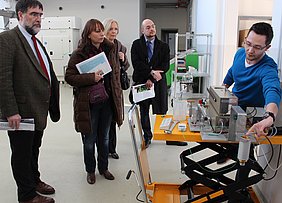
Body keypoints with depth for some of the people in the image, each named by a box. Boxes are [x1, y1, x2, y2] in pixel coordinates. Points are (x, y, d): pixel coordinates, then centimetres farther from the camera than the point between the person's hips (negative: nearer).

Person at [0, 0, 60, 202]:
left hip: (39, 111, 8)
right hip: (21, 113, -8)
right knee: (22, 153, 9)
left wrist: (52, 105, 15)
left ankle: (34, 180, 43)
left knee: (34, 150, 23)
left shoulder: (36, 42, 15)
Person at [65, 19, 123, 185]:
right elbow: (69, 76, -9)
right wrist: (91, 78, -21)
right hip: (89, 102, -4)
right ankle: (90, 171, 30)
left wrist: (117, 95, 9)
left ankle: (103, 167, 35)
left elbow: (116, 73, 13)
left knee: (104, 138, 17)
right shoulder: (79, 54, -8)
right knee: (90, 139, 9)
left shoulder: (109, 50, 6)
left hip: (107, 101, 4)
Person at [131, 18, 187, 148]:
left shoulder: (163, 46, 5)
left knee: (162, 111, 4)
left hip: (158, 83, 0)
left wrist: (152, 79, -16)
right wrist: (151, 71, -20)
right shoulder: (136, 45, 4)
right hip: (141, 82, 1)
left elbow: (165, 66, -5)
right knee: (144, 112, 11)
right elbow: (136, 63, -9)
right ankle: (147, 137, 27)